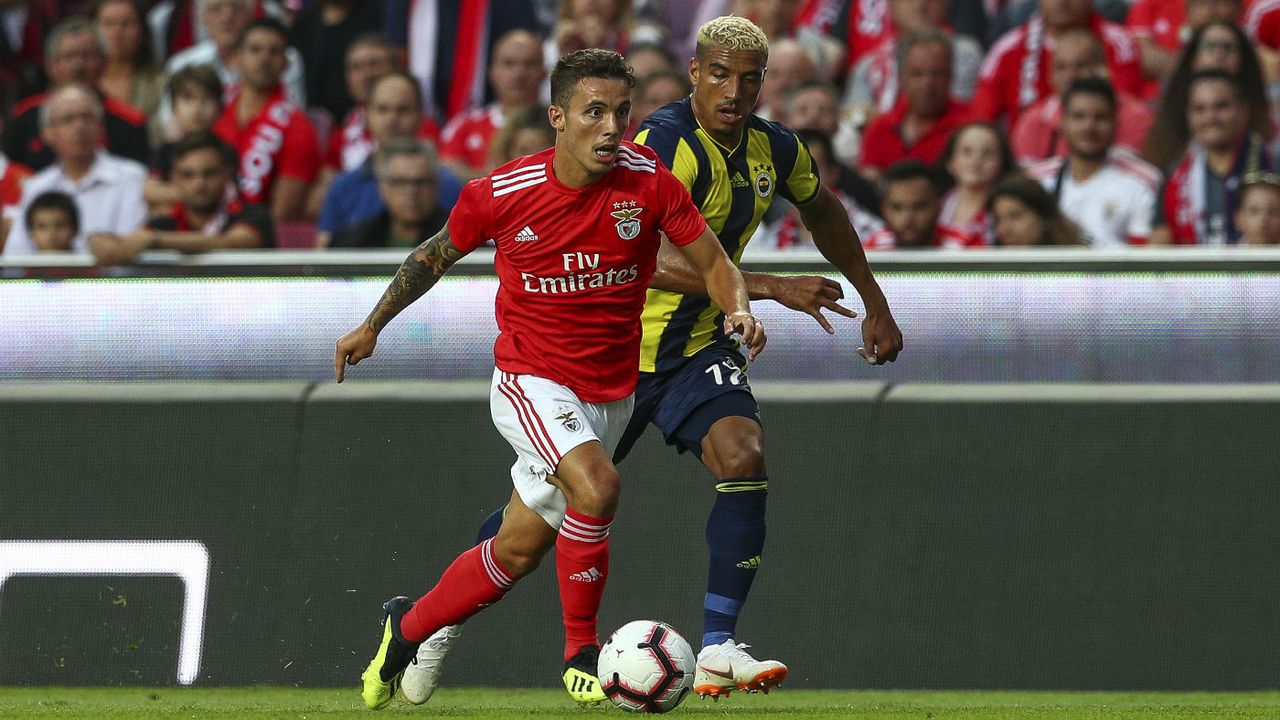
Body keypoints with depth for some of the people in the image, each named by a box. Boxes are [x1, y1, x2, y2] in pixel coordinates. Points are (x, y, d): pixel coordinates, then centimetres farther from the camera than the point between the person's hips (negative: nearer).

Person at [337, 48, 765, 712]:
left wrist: (737, 308, -23)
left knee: (517, 552, 10)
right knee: (596, 486, -30)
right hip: (530, 380, -4)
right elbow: (438, 254, 6)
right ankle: (581, 651, -14)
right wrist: (372, 326, 13)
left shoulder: (649, 181, -11)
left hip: (609, 394, 4)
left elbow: (713, 264, -1)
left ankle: (408, 627, 35)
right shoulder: (503, 193, -13)